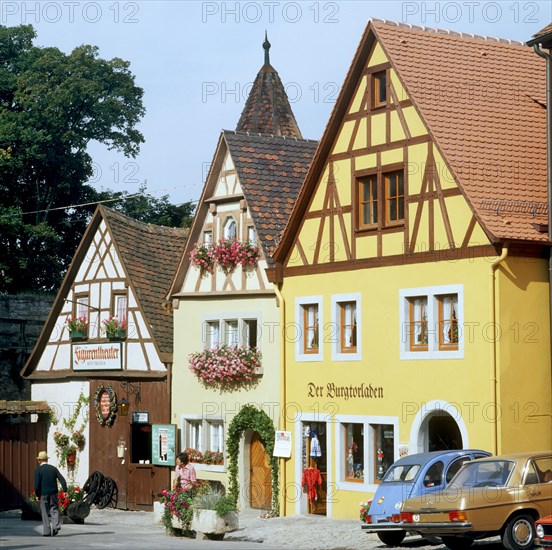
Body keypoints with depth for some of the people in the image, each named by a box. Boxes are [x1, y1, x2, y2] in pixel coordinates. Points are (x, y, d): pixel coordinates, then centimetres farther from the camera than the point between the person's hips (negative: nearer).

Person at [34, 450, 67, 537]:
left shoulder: (38, 470, -6)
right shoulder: (53, 468, 5)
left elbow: (37, 485, -11)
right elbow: (62, 480, 0)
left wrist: (37, 495, 1)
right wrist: (65, 491, 2)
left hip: (44, 494, -2)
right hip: (54, 493, 2)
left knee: (45, 512, 5)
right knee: (54, 509, 7)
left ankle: (47, 531, 4)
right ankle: (56, 526, -15)